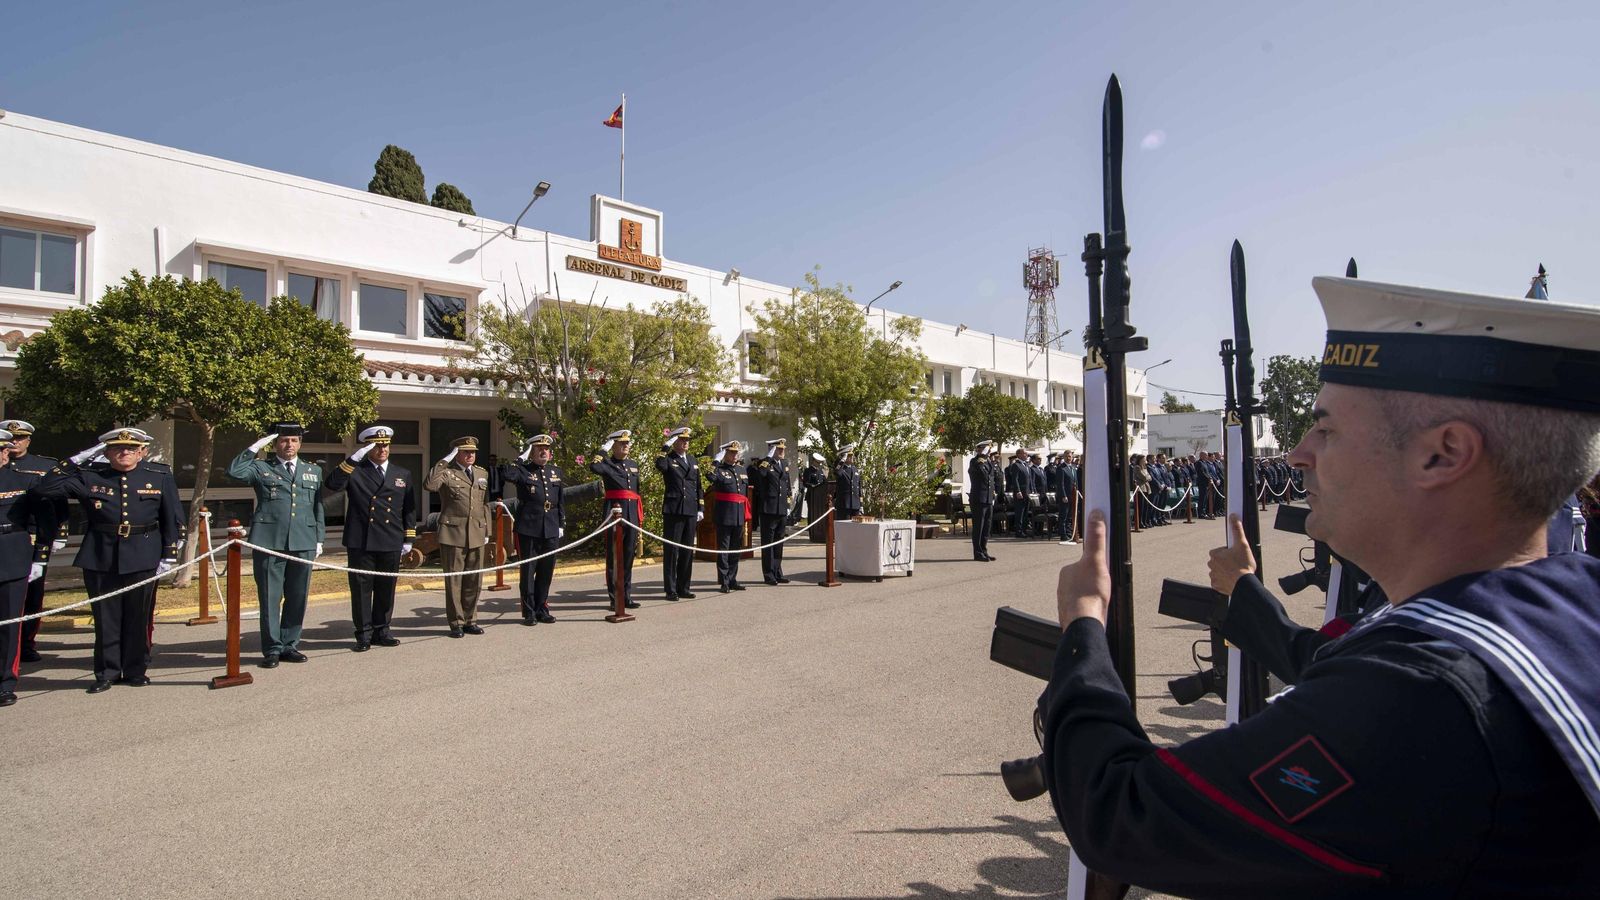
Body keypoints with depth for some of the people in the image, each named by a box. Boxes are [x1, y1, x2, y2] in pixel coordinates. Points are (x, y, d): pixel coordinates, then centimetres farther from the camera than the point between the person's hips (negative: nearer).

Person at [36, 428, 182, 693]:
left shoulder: (160, 478, 4)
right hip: (100, 558, 1)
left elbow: (174, 519, 6)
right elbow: (45, 489, -2)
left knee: (139, 616, 7)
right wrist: (75, 461, -4)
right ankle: (106, 672, 18)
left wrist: (169, 556, 1)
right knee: (105, 617, 6)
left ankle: (135, 670, 20)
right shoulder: (88, 477, 5)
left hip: (142, 559, 0)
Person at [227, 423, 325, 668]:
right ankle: (272, 649, 11)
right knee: (270, 598, 2)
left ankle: (290, 645, 19)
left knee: (297, 598, 7)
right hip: (269, 542, -3)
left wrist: (319, 539, 11)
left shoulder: (313, 471, 17)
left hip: (303, 544, 3)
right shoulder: (261, 468, 8)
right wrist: (255, 447, -7)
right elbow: (234, 472, -11)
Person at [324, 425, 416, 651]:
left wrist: (408, 539, 9)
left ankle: (381, 631, 20)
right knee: (361, 588, 2)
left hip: (391, 543, 3)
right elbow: (331, 486, -15)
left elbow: (409, 509, 14)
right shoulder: (354, 471, 4)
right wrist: (352, 460, -19)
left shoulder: (402, 475, 13)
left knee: (386, 588, 8)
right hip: (360, 542, -3)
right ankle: (364, 634, 11)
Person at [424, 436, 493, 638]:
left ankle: (470, 620, 20)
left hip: (477, 535, 5)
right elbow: (428, 485, -23)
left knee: (474, 581, 9)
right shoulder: (447, 473, -2)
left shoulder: (483, 473, 14)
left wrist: (487, 530, 12)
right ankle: (456, 623, 12)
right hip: (453, 534, -4)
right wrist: (444, 461, -19)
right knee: (454, 581, 3)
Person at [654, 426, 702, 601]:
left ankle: (683, 588, 18)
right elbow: (659, 466, -28)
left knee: (687, 550, 9)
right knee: (671, 550, -2)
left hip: (690, 510, 6)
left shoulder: (692, 460, 17)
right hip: (673, 510, -6)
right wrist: (665, 447, -22)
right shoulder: (669, 459, -1)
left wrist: (700, 508, 15)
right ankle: (671, 590, 3)